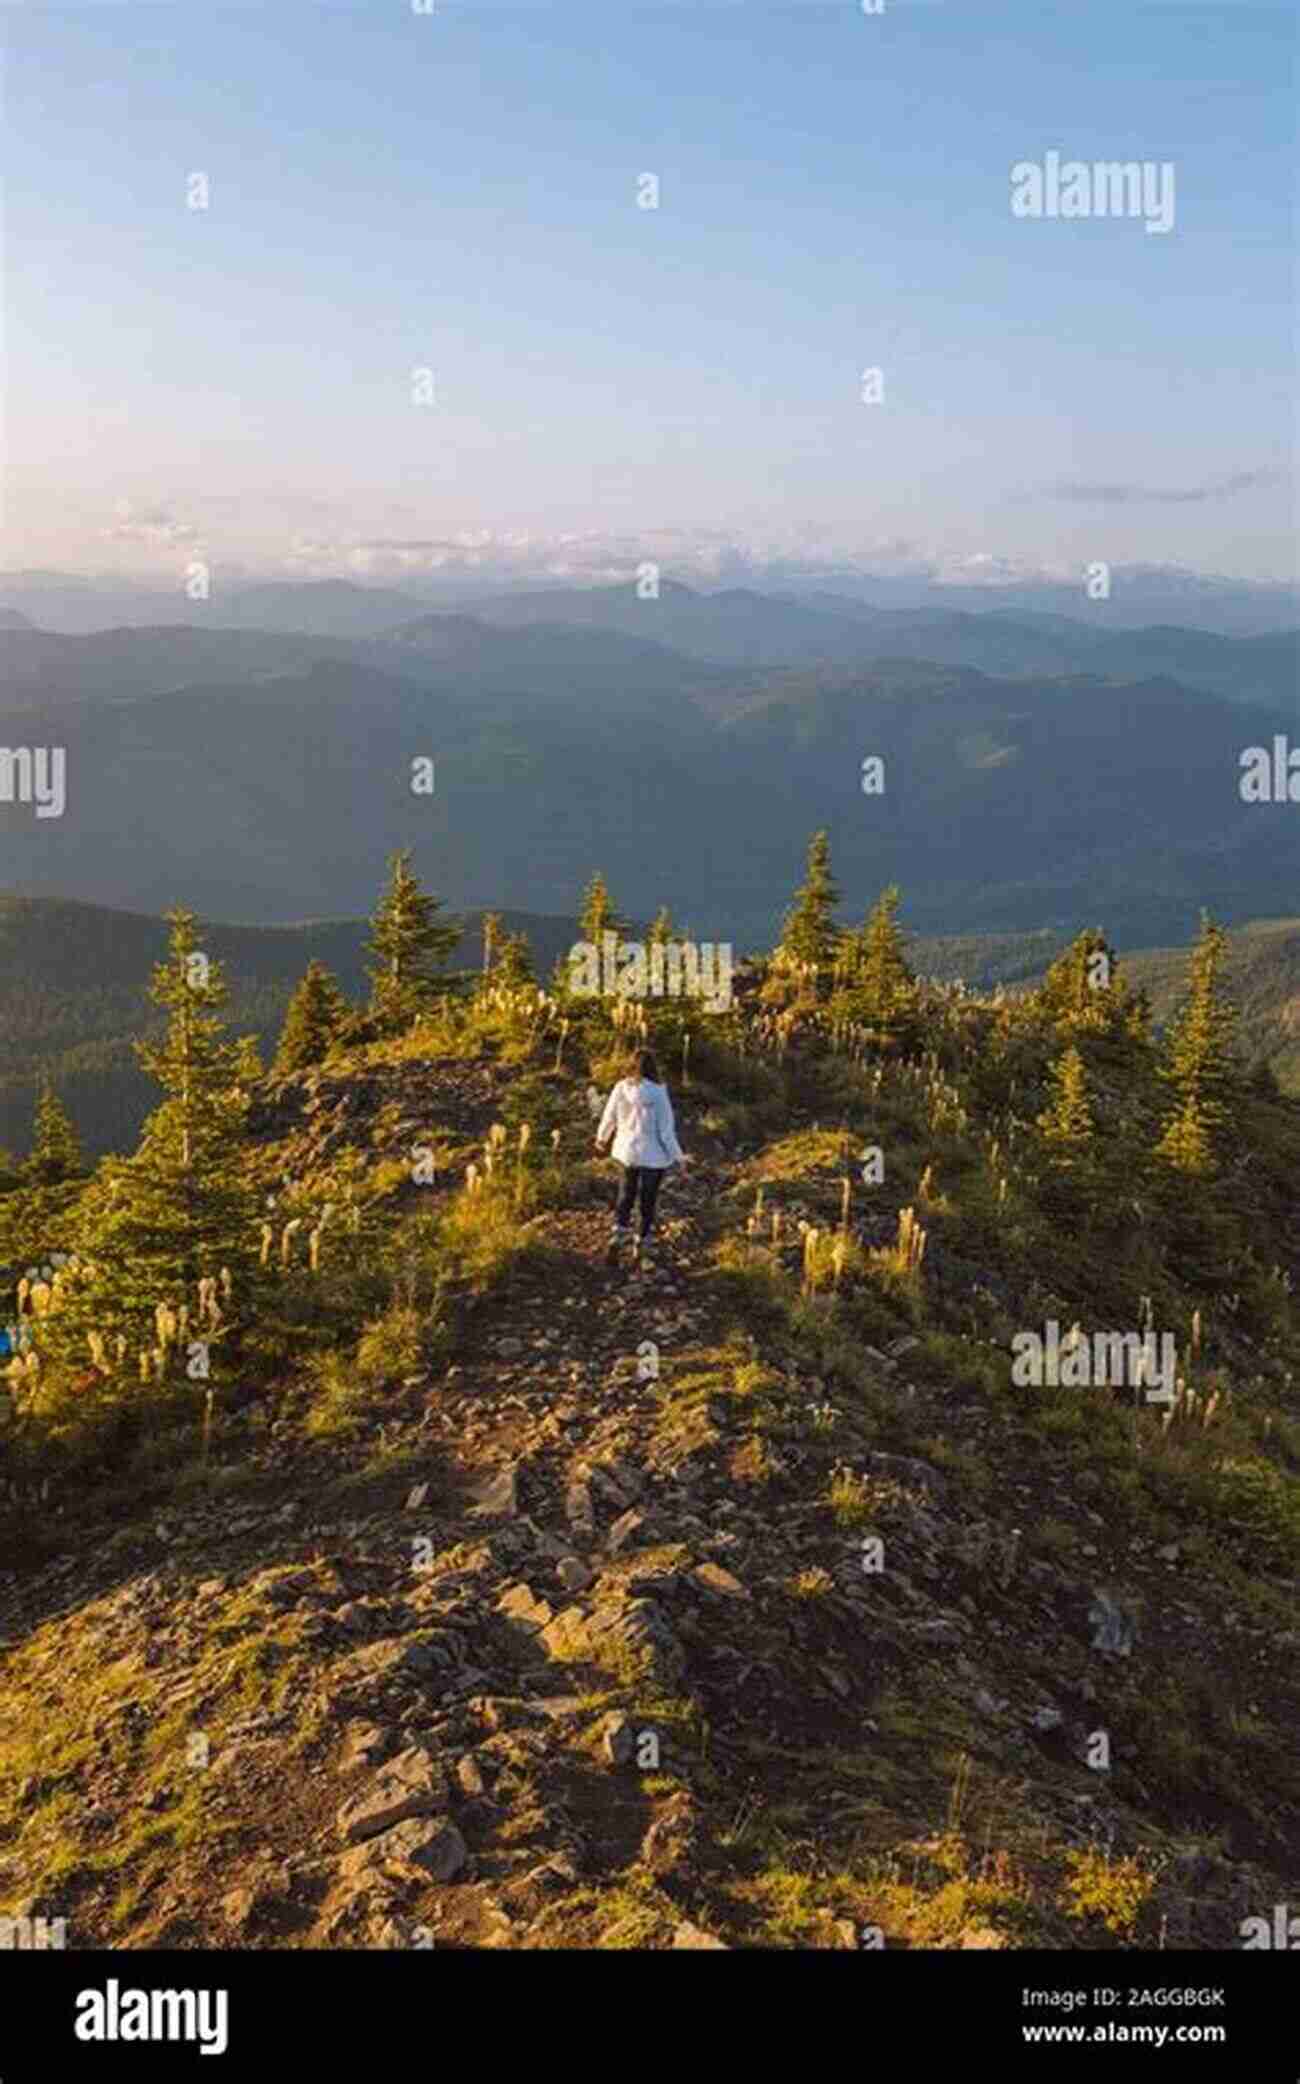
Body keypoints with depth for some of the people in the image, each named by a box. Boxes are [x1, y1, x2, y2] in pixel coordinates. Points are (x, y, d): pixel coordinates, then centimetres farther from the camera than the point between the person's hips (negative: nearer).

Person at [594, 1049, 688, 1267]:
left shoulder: (621, 1088, -9)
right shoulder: (658, 1094, -19)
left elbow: (609, 1118, 4)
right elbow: (666, 1130, -15)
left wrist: (602, 1138, 23)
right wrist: (678, 1156, -3)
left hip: (627, 1151, 3)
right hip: (653, 1155, -3)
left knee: (626, 1195, 24)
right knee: (648, 1203, 14)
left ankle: (617, 1237, 11)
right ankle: (640, 1251, 22)